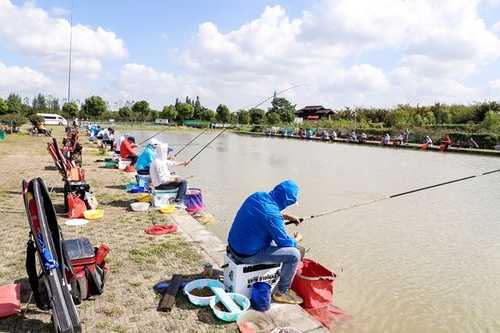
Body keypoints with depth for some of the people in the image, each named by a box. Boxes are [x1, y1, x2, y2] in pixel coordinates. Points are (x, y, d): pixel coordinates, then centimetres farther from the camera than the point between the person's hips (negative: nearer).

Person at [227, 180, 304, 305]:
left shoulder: (257, 195, -4)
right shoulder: (272, 215, -29)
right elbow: (284, 242, -15)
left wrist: (285, 216, 15)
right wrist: (297, 239, 6)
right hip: (247, 255, -9)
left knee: (275, 235, 27)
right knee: (294, 254, -7)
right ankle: (282, 292, 12)